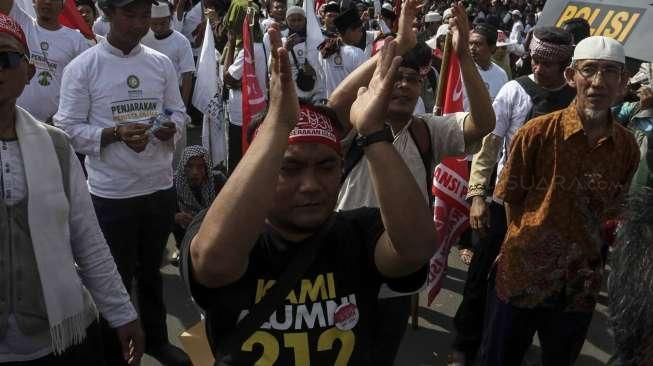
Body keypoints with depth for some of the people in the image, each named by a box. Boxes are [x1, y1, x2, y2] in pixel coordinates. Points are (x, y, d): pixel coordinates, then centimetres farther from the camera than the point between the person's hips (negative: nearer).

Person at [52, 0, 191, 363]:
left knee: (151, 271, 22)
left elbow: (179, 112, 8)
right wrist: (115, 133, -24)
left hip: (161, 187, 4)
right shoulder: (82, 67, -8)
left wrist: (170, 126, -15)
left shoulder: (162, 63, 4)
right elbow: (68, 128, -9)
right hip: (111, 193, -4)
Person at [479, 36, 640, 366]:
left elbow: (610, 209, 7)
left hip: (580, 284, 3)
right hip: (521, 275, -2)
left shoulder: (628, 147, -6)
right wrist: (524, 244, 1)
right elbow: (511, 198, -4)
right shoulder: (537, 132, -15)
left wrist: (585, 250, 3)